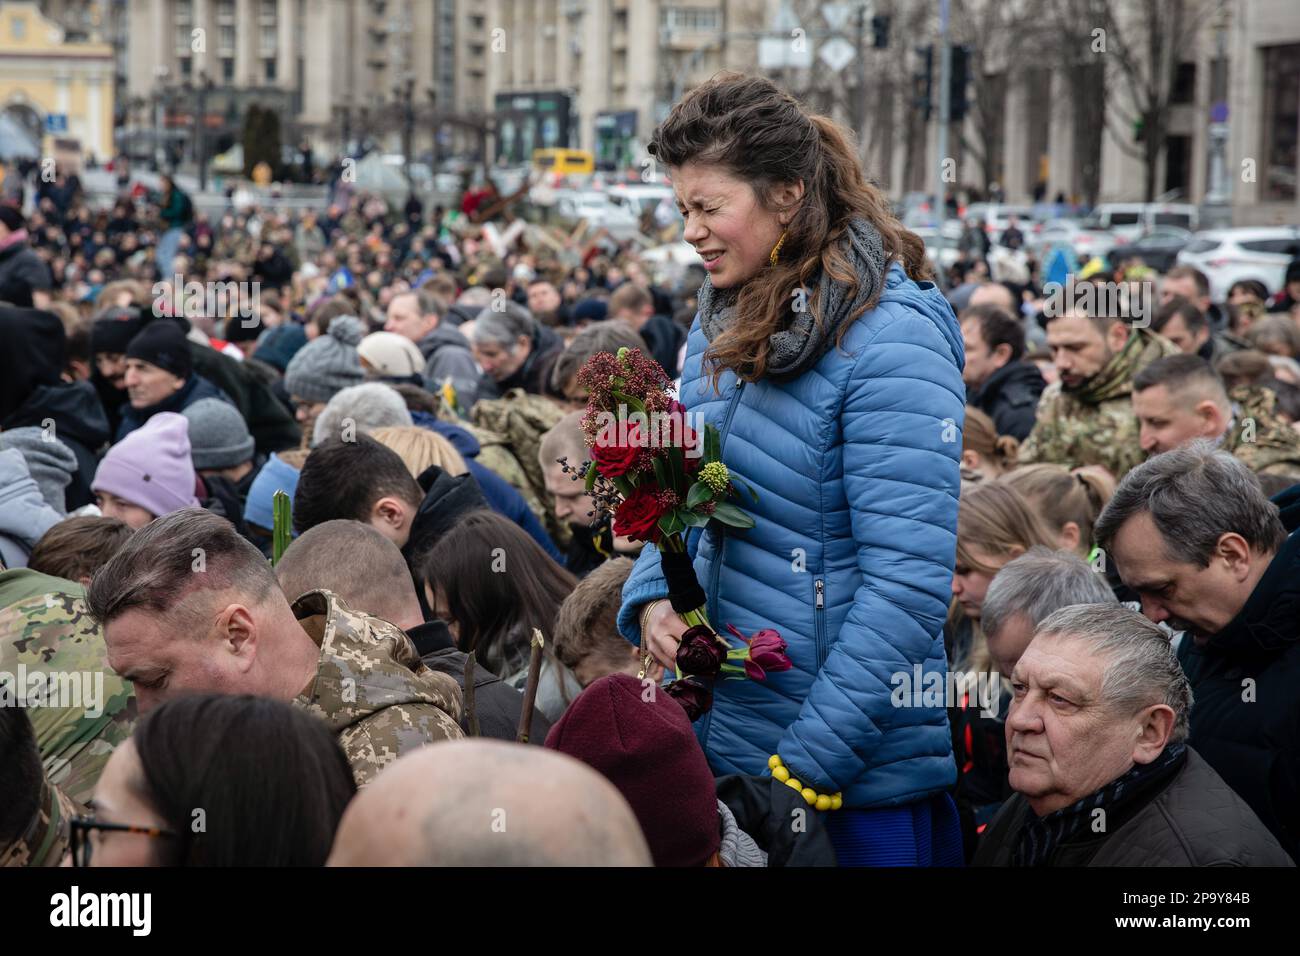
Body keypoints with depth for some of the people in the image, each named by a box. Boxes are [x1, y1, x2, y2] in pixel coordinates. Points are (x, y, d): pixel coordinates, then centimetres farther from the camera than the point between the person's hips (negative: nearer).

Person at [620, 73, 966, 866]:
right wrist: (651, 597, -3)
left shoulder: (891, 338, -17)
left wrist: (808, 760, -22)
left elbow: (909, 581, -22)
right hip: (727, 736, 7)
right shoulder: (724, 322, 8)